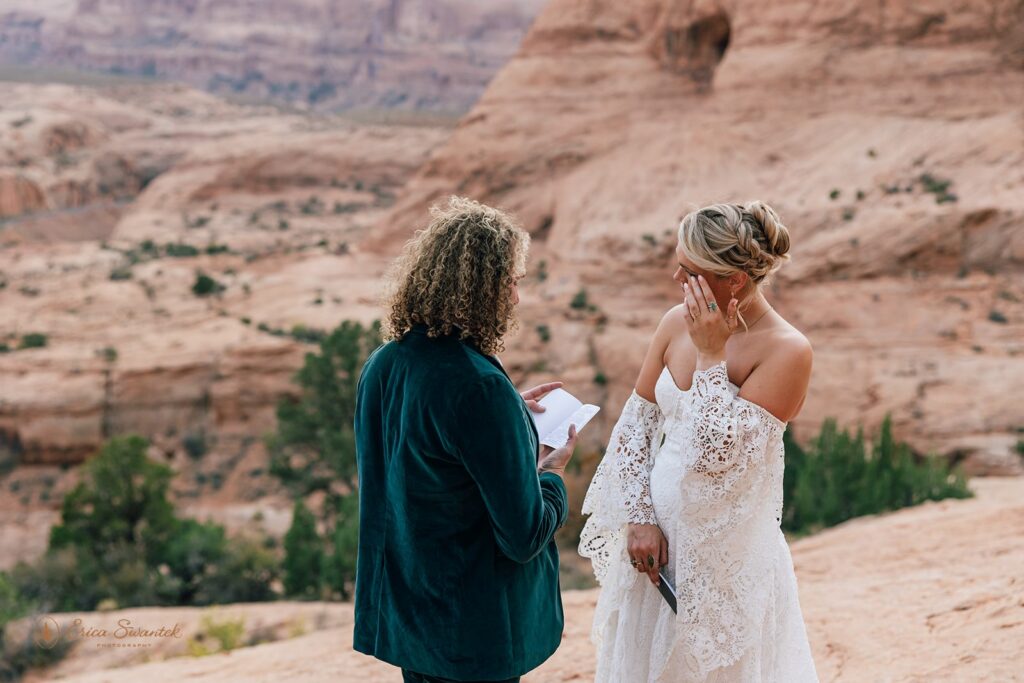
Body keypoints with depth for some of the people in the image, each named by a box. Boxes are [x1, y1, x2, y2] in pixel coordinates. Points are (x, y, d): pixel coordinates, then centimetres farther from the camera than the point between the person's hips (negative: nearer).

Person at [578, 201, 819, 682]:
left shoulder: (786, 351, -19)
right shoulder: (677, 322, -3)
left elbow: (716, 455, -25)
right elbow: (634, 425, 3)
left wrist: (710, 354, -23)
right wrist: (638, 518, -5)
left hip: (727, 552, -5)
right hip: (657, 538, 5)